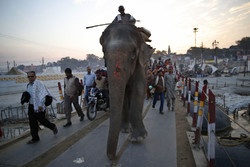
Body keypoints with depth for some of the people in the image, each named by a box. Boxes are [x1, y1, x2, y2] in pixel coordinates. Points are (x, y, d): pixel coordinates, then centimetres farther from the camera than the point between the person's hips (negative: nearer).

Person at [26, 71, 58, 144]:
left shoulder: (38, 83, -15)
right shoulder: (28, 85, 11)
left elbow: (43, 94, -23)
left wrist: (41, 104, -27)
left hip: (39, 106, -7)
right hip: (31, 106, 8)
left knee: (41, 120, 3)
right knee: (32, 122, 7)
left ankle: (53, 127, 30)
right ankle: (35, 138, 19)